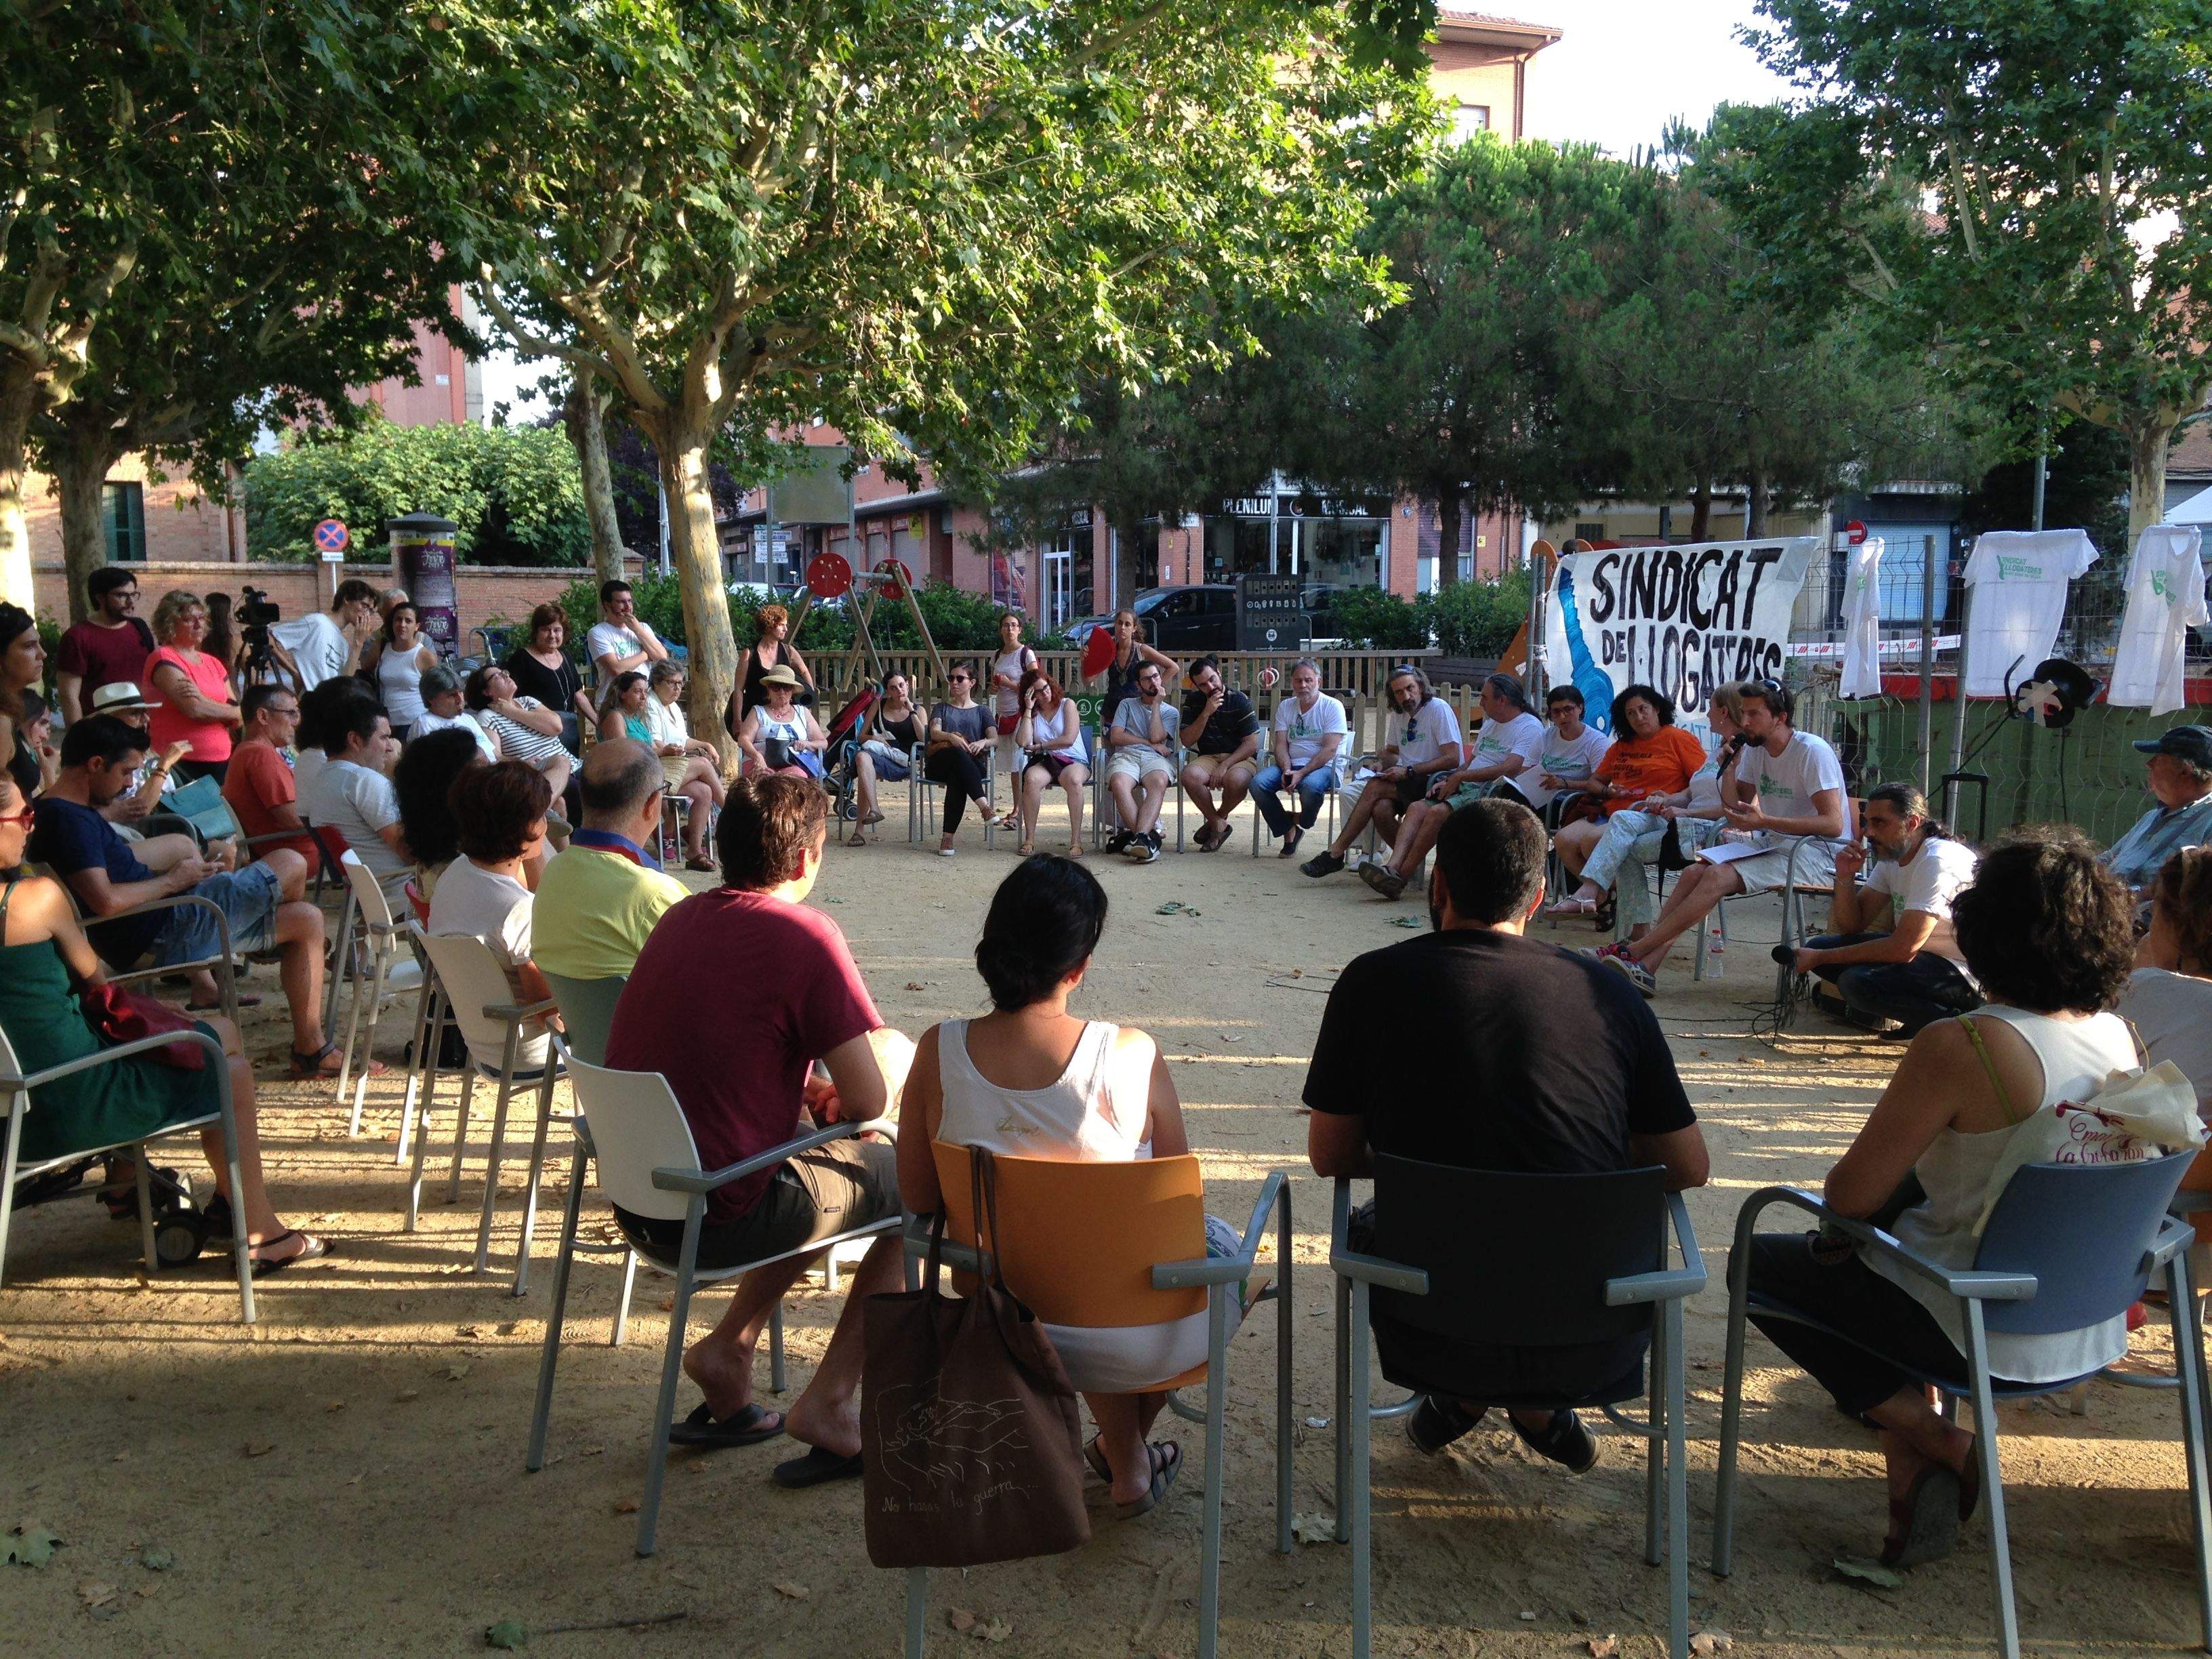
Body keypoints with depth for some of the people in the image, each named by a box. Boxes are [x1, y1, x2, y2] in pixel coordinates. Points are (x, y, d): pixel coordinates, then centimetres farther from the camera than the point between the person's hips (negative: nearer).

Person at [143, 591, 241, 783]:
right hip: (180, 765, -6)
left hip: (221, 763, 6)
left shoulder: (214, 664, 16)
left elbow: (237, 720, 8)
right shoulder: (163, 659, -3)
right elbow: (193, 709, -16)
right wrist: (231, 711, 1)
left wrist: (204, 702, -11)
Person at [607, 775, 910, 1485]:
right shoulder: (804, 935, -16)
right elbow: (871, 1097, -16)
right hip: (721, 1216, -8)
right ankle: (827, 1404, 9)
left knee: (831, 1162, 28)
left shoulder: (681, 917, 7)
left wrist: (811, 1093, 10)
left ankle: (728, 1347, 20)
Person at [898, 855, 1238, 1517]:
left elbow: (918, 1198, -4)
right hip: (1139, 1340, -3)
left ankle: (1127, 1466, 51)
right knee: (1220, 1242, 31)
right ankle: (1125, 1452, 47)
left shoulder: (939, 1051, -16)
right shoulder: (1130, 1054, -23)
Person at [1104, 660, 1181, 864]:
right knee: (1119, 783, -37)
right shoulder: (1127, 704, 25)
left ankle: (1140, 836, -54)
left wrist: (1156, 704, 8)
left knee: (1159, 781, -39)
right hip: (1126, 755, 0)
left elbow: (1156, 738, 3)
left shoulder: (1171, 712, 22)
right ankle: (1150, 834, -43)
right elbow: (1115, 737, 10)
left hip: (1156, 758, 0)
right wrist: (1150, 743, 5)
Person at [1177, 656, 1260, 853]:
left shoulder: (1240, 700, -4)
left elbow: (1252, 744, -8)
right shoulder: (1193, 701, 7)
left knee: (1235, 780, -39)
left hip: (1240, 757, -3)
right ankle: (1218, 824, -11)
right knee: (1189, 775, -33)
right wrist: (1206, 713, -13)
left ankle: (1218, 818, -4)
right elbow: (1187, 741, -1)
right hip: (1208, 757, 3)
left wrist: (1225, 766, -18)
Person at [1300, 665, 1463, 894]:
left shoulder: (1439, 709, -9)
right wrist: (1381, 762, 6)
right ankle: (1407, 862, -13)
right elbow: (1391, 750, 31)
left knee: (1376, 787, -23)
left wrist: (1408, 771, -19)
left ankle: (1336, 852, -18)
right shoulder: (1398, 716, 15)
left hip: (1437, 781, -7)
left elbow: (1453, 759, -16)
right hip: (1409, 782, 7)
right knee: (1380, 809, -26)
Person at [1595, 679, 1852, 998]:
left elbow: (1833, 824, -22)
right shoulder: (1755, 750, 10)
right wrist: (1729, 765, -4)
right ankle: (1646, 966, -27)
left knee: (1718, 876, -26)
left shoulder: (1812, 751, -14)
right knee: (1695, 870, -15)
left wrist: (1764, 821, -29)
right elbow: (1734, 811, 10)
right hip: (1771, 842, 8)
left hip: (1817, 851, -8)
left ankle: (1634, 951, -26)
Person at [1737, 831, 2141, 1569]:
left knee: (1760, 1264, 13)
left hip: (1984, 1333, -7)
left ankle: (1934, 1440, 6)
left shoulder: (1959, 1046, -26)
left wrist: (1848, 1182, 4)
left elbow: (1851, 1196, -19)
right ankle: (1917, 1477, 22)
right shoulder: (2119, 1037, -2)